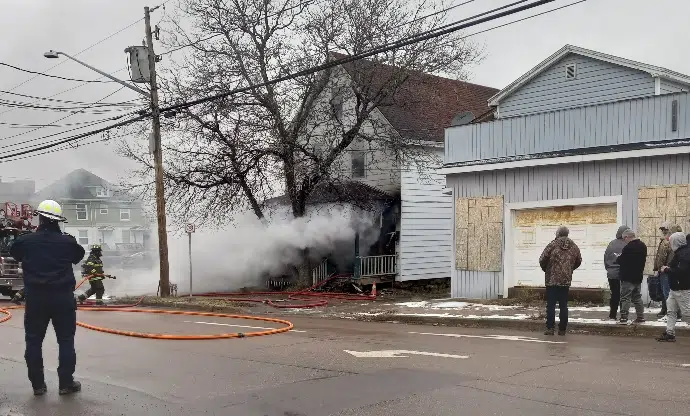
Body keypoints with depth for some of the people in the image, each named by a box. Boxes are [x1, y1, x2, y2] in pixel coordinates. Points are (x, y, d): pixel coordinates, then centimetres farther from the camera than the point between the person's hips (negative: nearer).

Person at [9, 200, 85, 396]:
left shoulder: (26, 240, -4)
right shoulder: (67, 241, -7)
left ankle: (38, 385, 11)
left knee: (33, 341, 10)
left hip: (35, 298, 1)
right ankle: (66, 383, 7)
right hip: (63, 298, -1)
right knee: (66, 341, 7)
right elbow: (78, 255, 14)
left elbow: (14, 252, 17)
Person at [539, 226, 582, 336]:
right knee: (563, 305, 8)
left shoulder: (552, 245, -8)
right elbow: (579, 261, 14)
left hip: (552, 279, -3)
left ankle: (550, 328, -2)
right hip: (566, 280, 3)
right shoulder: (574, 246, 4)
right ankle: (562, 329, 10)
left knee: (551, 305, 2)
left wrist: (546, 269, 12)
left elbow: (542, 260, -8)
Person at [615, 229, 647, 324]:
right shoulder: (643, 246, 8)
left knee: (625, 298, -4)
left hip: (628, 278, -8)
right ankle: (641, 317, 19)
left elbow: (621, 261, -17)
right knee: (637, 297, 16)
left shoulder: (628, 247, -21)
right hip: (638, 277, 8)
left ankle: (624, 318, -5)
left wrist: (618, 258, 5)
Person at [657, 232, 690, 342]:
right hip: (675, 288, 10)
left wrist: (667, 270, -17)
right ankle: (670, 333, 16)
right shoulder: (679, 252, 13)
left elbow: (681, 271, -28)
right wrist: (668, 268, 1)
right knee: (671, 310, 11)